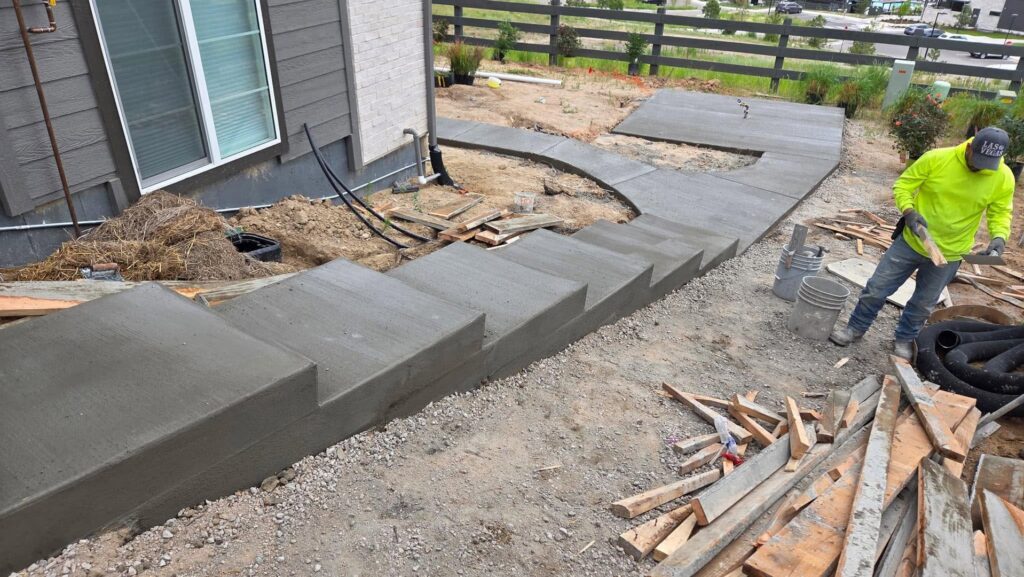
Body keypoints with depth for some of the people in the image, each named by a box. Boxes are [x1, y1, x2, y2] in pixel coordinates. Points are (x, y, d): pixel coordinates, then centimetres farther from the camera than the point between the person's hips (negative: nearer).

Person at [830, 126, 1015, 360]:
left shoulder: (1004, 178, -11)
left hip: (949, 253, 1)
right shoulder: (936, 158, -18)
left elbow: (1001, 212, 1)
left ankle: (904, 339, 38)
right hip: (911, 241, -1)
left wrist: (999, 236, -19)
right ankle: (856, 328, 25)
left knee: (924, 303, 16)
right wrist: (908, 211, -28)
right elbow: (903, 185, -10)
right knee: (877, 287, 5)